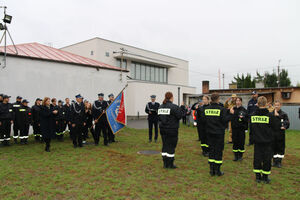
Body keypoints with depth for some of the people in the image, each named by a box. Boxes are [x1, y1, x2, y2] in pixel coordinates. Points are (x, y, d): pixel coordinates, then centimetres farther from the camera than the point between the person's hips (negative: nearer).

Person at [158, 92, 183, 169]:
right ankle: (170, 164, 9)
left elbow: (159, 117, 10)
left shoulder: (160, 107, 7)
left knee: (165, 145, 13)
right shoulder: (174, 107, -15)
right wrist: (182, 108, 1)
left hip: (163, 129, 7)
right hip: (172, 130, -7)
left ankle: (165, 163, 19)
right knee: (171, 146, 3)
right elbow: (180, 116, -11)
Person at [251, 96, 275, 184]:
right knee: (267, 158, 9)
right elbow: (273, 126, -3)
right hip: (267, 141, -3)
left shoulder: (253, 115, -4)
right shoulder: (270, 115, -14)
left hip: (257, 141, 3)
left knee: (257, 158, 11)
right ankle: (265, 177, 17)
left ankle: (258, 176, 18)